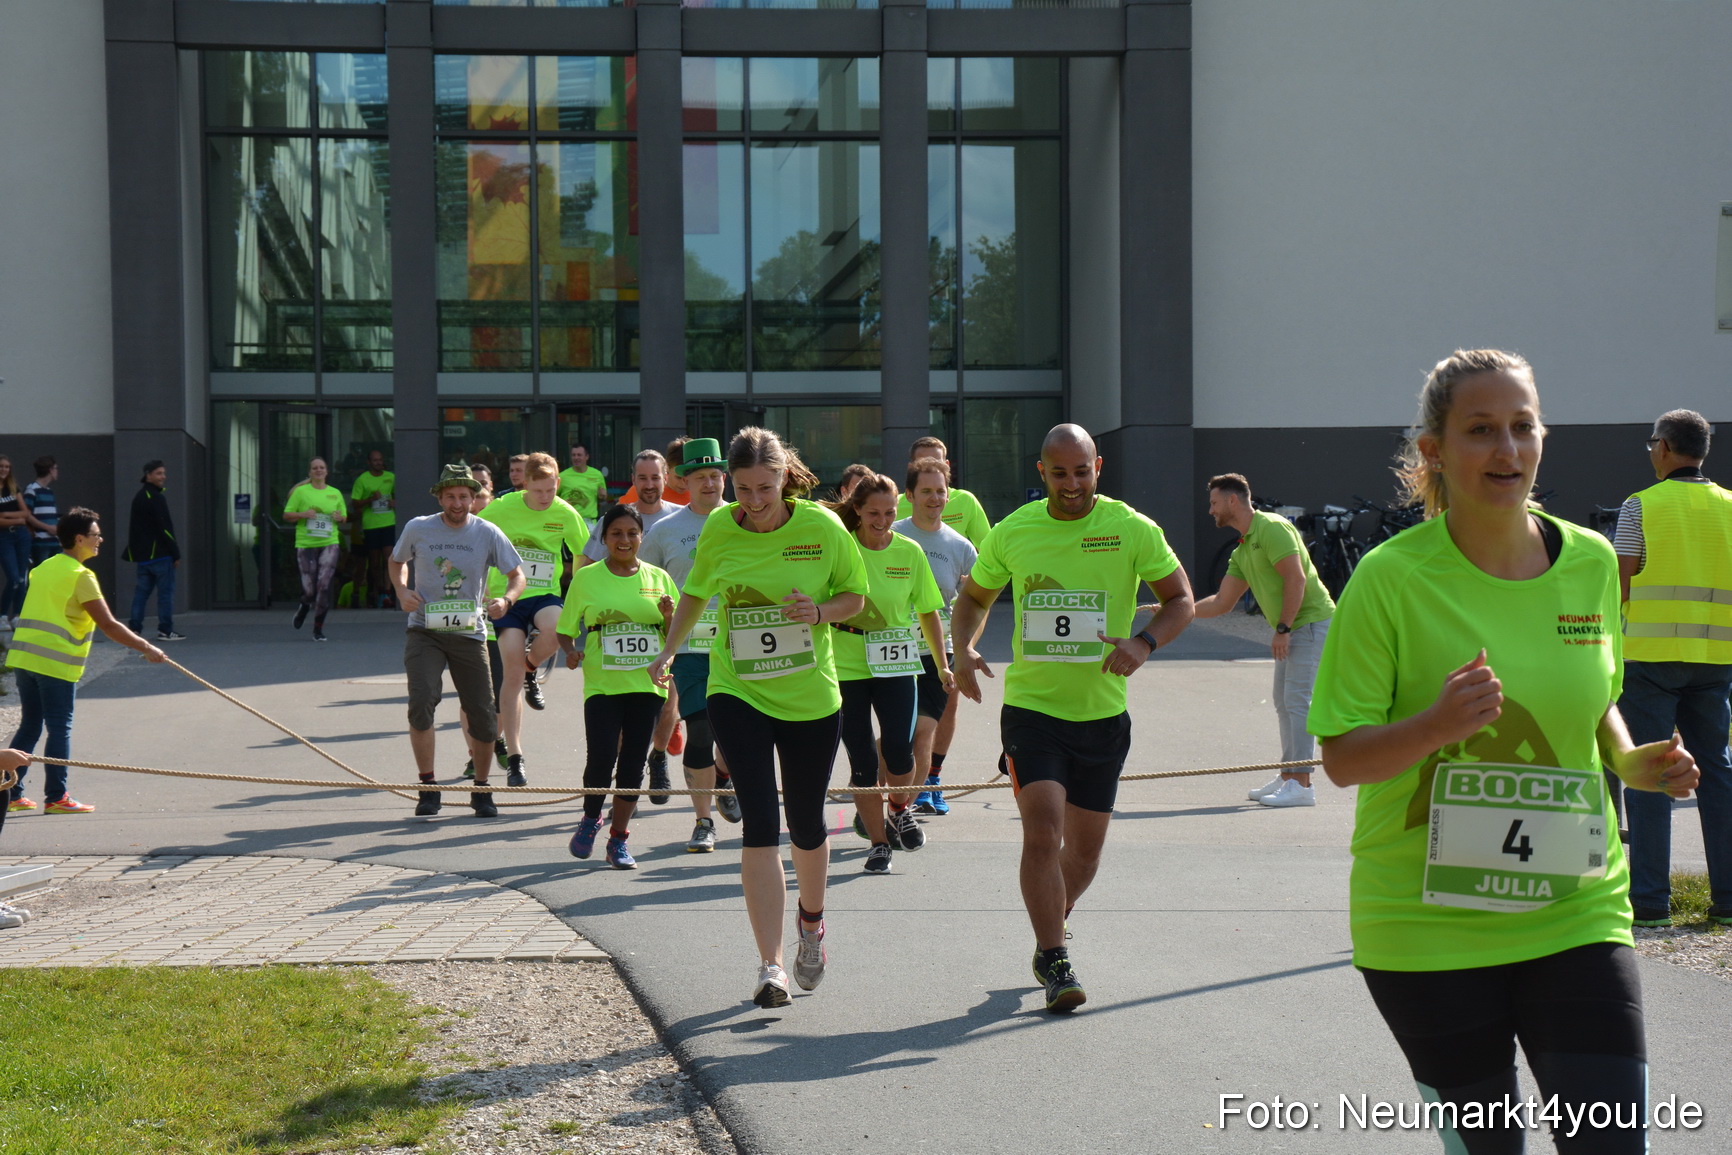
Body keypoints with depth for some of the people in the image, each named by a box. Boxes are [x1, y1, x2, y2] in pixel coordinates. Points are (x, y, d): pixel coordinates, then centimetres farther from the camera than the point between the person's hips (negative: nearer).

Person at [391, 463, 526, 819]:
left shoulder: (488, 534, -3)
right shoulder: (418, 529, -2)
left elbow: (518, 576, 2)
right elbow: (397, 561, 18)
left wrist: (505, 600, -19)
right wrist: (402, 591, -2)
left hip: (470, 633, 1)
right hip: (424, 630, -1)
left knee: (483, 715, 2)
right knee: (421, 701, -20)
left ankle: (481, 790, 24)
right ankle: (428, 787, -6)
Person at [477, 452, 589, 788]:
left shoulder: (566, 514, -4)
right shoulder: (503, 508, -8)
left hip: (545, 595, 1)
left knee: (556, 629, -34)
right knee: (512, 675, -7)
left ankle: (531, 668, 4)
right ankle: (514, 758, 1)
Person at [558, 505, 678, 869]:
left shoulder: (658, 578, 8)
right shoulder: (586, 578, 2)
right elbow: (565, 630, 8)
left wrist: (669, 616, -8)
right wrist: (571, 651, -13)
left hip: (647, 685, 2)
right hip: (602, 684, -2)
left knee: (633, 763, 4)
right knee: (601, 758, -13)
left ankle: (619, 838, 17)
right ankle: (590, 819, 16)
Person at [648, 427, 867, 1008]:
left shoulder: (823, 527, -9)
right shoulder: (718, 529, -4)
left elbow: (854, 596, 3)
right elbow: (695, 594, 14)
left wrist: (819, 611, -16)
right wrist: (668, 652, 9)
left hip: (812, 697, 0)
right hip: (737, 693, 0)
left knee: (806, 824, 12)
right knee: (760, 824, -13)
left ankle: (811, 921, 43)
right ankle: (771, 966, -10)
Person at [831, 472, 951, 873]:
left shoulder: (909, 552, 1)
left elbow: (927, 612, 9)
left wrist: (943, 666, 7)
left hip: (896, 664, 1)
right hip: (846, 666, -1)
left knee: (898, 749, -13)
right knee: (862, 760, 0)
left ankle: (901, 809, 19)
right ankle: (879, 842, 16)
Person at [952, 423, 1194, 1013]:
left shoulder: (1133, 530, -5)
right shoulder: (1011, 532, -1)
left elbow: (1181, 598, 2)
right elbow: (973, 597, 14)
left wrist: (1144, 642, -18)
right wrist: (964, 650, -7)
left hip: (1103, 713, 1)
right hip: (1031, 705, -1)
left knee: (1085, 848, 11)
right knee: (1042, 834, -17)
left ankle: (1050, 932, 39)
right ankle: (1055, 962, -3)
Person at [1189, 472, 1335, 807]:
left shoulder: (1272, 528, -12)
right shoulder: (1242, 551, 17)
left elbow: (1296, 579, -20)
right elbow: (1222, 602, 20)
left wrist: (1282, 629, -20)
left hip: (1311, 622, -10)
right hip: (1292, 630, 10)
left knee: (1298, 700, -13)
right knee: (1283, 702, 11)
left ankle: (1302, 785, -13)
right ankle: (1288, 777, 16)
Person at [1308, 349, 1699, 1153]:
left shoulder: (1592, 563, 2)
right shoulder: (1393, 576, -10)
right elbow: (1341, 759, -9)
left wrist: (1632, 763, -1)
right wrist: (1434, 725, -27)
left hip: (1575, 912, 3)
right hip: (1427, 927, -3)